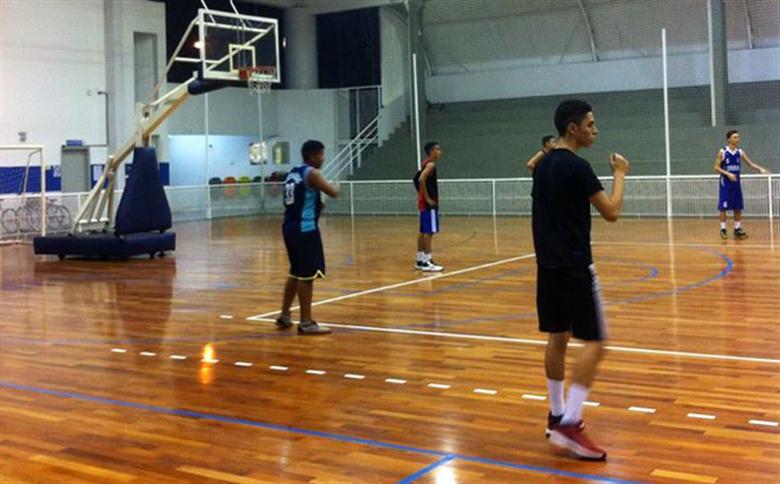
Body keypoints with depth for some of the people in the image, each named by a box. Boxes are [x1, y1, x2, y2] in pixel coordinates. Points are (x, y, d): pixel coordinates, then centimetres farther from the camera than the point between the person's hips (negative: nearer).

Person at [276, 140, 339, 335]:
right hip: (305, 229, -9)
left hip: (290, 227, 9)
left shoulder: (293, 173, 16)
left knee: (296, 273, 20)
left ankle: (284, 315, 27)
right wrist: (333, 187, 9)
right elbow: (333, 193, -13)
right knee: (307, 275, -5)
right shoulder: (312, 173, -10)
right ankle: (306, 322, -3)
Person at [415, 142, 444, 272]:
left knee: (423, 231, 12)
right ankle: (427, 262, -9)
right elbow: (421, 180, -28)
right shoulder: (431, 164, -15)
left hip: (424, 202, 10)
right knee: (429, 232, -9)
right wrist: (428, 198, -22)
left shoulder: (427, 164, 15)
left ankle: (420, 260, 17)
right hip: (428, 203, -10)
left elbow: (418, 179, 24)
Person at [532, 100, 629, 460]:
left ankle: (557, 416, 22)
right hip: (574, 266, -9)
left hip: (548, 265, 9)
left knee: (557, 338, 14)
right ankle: (570, 425, -10)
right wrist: (620, 174, 1)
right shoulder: (577, 166, -15)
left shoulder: (544, 166, 11)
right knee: (594, 342, -5)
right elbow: (611, 212, -13)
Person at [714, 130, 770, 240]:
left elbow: (750, 164, 7)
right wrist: (728, 174, -20)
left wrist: (761, 169, -9)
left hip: (736, 183, 5)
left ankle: (737, 229, 13)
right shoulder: (722, 152, -7)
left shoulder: (740, 152, 5)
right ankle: (723, 229, 3)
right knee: (724, 207, -4)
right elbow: (716, 167, -8)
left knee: (738, 207, 5)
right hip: (725, 183, -5)